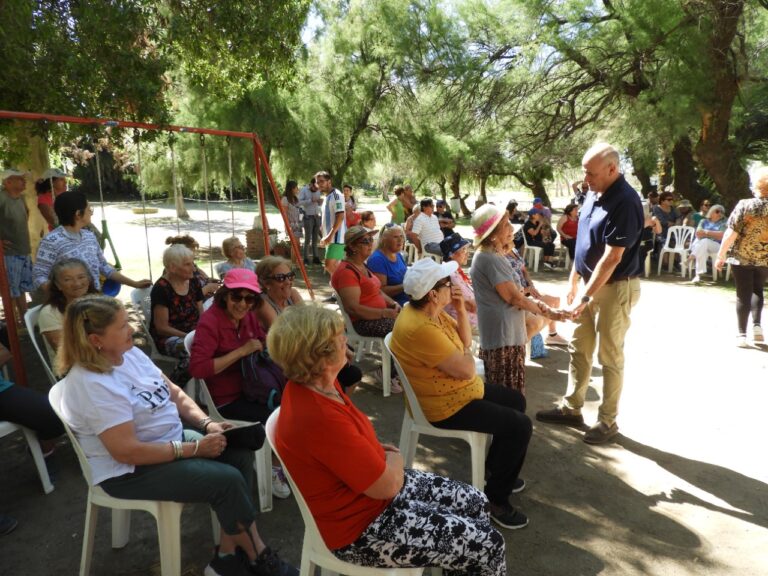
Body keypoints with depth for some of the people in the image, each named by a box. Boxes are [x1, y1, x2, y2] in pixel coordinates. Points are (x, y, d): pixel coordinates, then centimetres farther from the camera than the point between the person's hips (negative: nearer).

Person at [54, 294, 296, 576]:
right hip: (129, 471, -9)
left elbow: (175, 394, 7)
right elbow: (127, 451, -28)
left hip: (170, 440, 9)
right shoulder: (91, 384, -26)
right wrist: (195, 448, -23)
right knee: (227, 480, -20)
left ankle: (228, 553, 2)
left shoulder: (130, 353, 1)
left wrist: (206, 423, -9)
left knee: (240, 454, -4)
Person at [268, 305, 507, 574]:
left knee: (475, 502, 13)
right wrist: (394, 459, -5)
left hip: (373, 484, 9)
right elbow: (388, 485, -26)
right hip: (360, 528, -9)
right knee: (487, 544, -5)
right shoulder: (317, 418, -35)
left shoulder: (313, 384, -5)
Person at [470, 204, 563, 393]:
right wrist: (547, 313, -5)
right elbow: (514, 297, -18)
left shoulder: (491, 255, 13)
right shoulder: (491, 259, -19)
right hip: (503, 334, -10)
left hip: (503, 332, 10)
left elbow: (511, 292, 14)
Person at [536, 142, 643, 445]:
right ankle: (571, 408, 29)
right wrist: (573, 282, 14)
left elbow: (611, 258, -24)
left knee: (610, 356, 4)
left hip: (615, 287, -8)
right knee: (579, 349, 15)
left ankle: (608, 420, 19)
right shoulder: (594, 194, 5)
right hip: (588, 282, 8)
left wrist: (585, 297, -23)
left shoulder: (625, 202, -21)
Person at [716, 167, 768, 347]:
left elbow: (731, 233, -15)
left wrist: (721, 255, -8)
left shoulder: (744, 205, -12)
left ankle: (742, 334, 7)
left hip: (742, 257, -3)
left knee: (743, 295, 6)